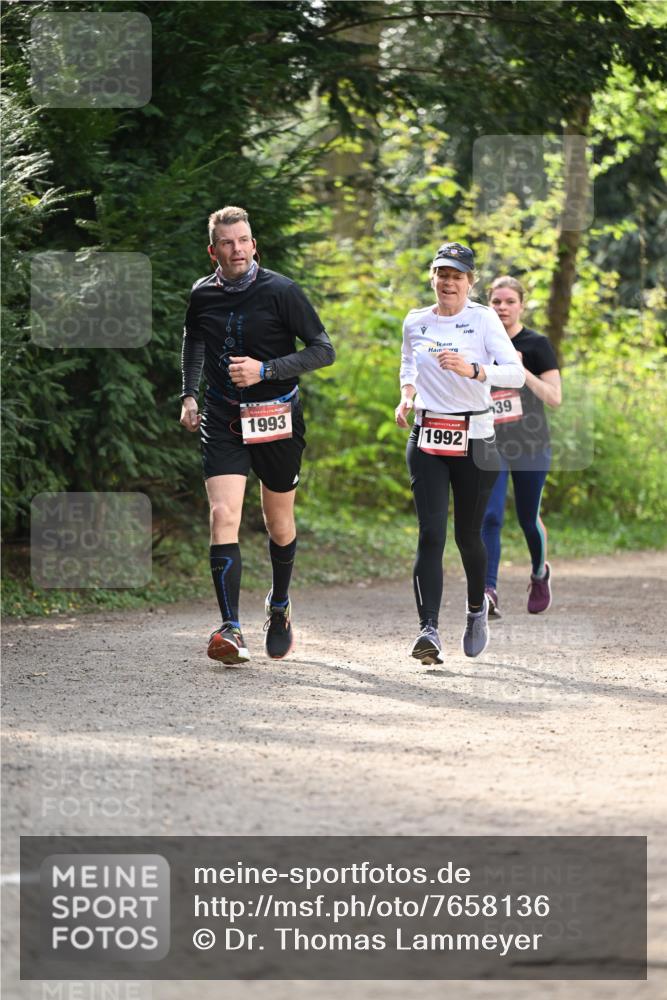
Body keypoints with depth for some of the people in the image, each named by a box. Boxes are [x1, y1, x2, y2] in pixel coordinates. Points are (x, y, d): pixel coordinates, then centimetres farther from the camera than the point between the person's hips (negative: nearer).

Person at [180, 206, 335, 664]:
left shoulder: (281, 291, -10)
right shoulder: (203, 294, 2)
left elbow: (324, 351, -9)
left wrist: (264, 370, -19)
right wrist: (189, 395, 14)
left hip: (277, 417, -1)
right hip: (222, 420, 1)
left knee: (279, 524, 12)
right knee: (223, 515, -17)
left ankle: (280, 606, 39)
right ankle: (231, 631, -22)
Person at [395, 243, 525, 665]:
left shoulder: (483, 319, -6)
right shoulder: (415, 322, 6)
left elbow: (516, 374, -16)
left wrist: (472, 370, -32)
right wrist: (406, 395, 7)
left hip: (474, 439, -2)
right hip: (427, 438, 2)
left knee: (468, 534, 8)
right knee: (431, 534, -12)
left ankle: (477, 606, 37)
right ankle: (429, 629, -19)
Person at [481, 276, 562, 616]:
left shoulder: (536, 345, -6)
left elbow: (554, 397, -12)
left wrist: (522, 371, -22)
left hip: (531, 445, -2)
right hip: (491, 445, 2)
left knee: (528, 518, 10)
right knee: (489, 516, -15)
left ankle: (539, 575, 39)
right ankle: (488, 592, -20)